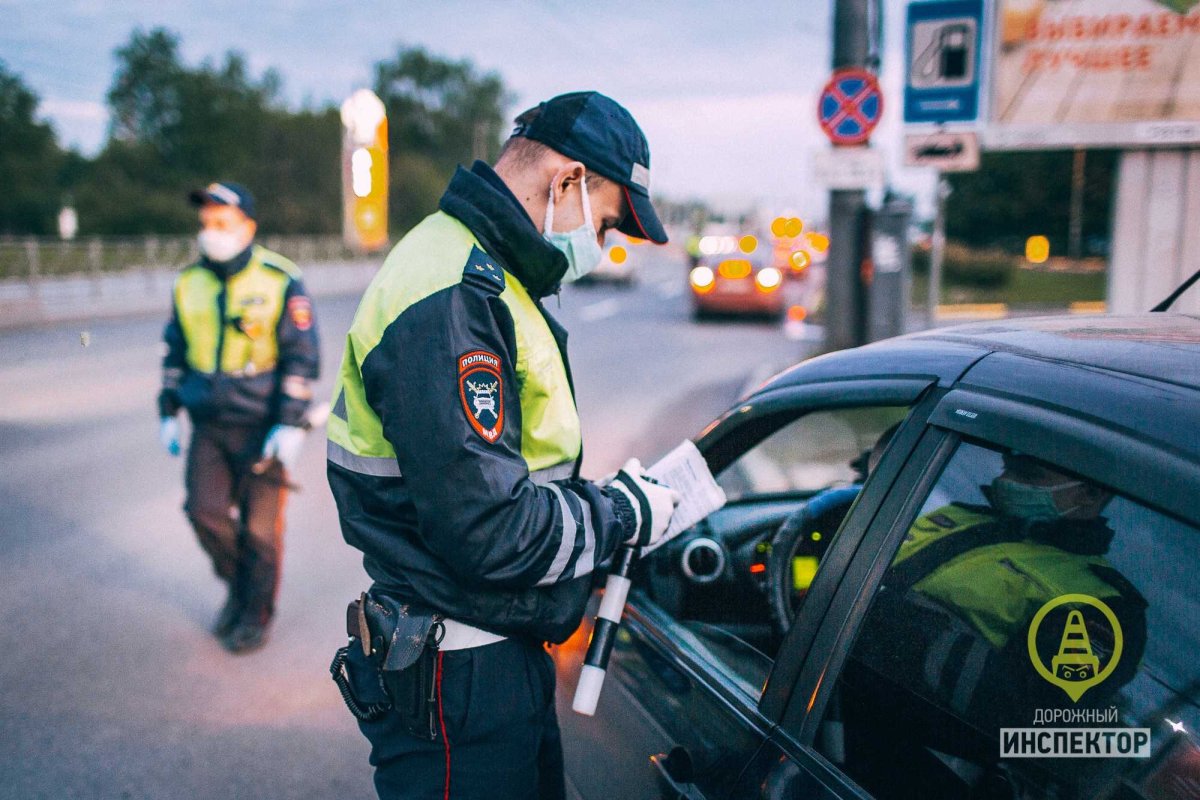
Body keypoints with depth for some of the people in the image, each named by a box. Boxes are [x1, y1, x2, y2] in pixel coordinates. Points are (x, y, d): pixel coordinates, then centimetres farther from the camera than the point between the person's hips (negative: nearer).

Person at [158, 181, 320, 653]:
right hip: (209, 426, 4)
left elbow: (301, 358, -11)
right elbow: (175, 353, 15)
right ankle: (238, 585, 24)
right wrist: (168, 414, 11)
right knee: (205, 510, -3)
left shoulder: (280, 282, -10)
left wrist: (291, 425, -16)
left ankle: (256, 615, 21)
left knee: (259, 526, 3)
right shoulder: (189, 283, 6)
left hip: (263, 427, -4)